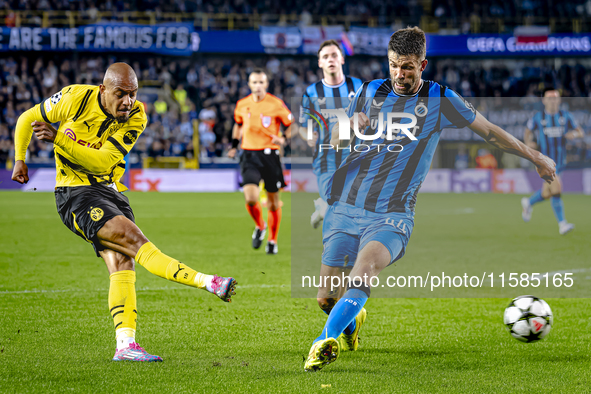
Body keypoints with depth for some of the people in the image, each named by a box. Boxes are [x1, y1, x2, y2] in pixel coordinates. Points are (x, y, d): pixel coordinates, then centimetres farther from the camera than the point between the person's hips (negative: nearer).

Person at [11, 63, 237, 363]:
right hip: (75, 193, -5)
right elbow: (27, 119, 4)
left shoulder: (135, 117, -7)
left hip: (110, 190, 5)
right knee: (134, 238, -21)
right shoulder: (75, 98, -13)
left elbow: (102, 162, -17)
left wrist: (58, 138, -25)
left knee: (122, 263, -10)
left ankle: (125, 345, -13)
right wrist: (20, 160, 7)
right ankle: (208, 283, -32)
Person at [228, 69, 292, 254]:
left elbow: (291, 126, 3)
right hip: (249, 155, 1)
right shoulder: (242, 105, 5)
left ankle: (272, 240, 25)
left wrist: (283, 139, -16)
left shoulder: (276, 104, -4)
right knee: (251, 198, -17)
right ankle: (259, 226, 14)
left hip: (269, 154, -1)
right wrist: (234, 145, 16)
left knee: (273, 200, 6)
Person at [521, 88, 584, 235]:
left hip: (560, 161, 4)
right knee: (556, 189, -19)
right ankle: (562, 224, -17)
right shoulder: (538, 118, -2)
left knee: (547, 194, 11)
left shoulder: (565, 116, 3)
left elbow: (581, 133, 5)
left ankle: (529, 203, 43)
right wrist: (528, 142, -8)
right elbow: (527, 132, 13)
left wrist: (574, 134, -18)